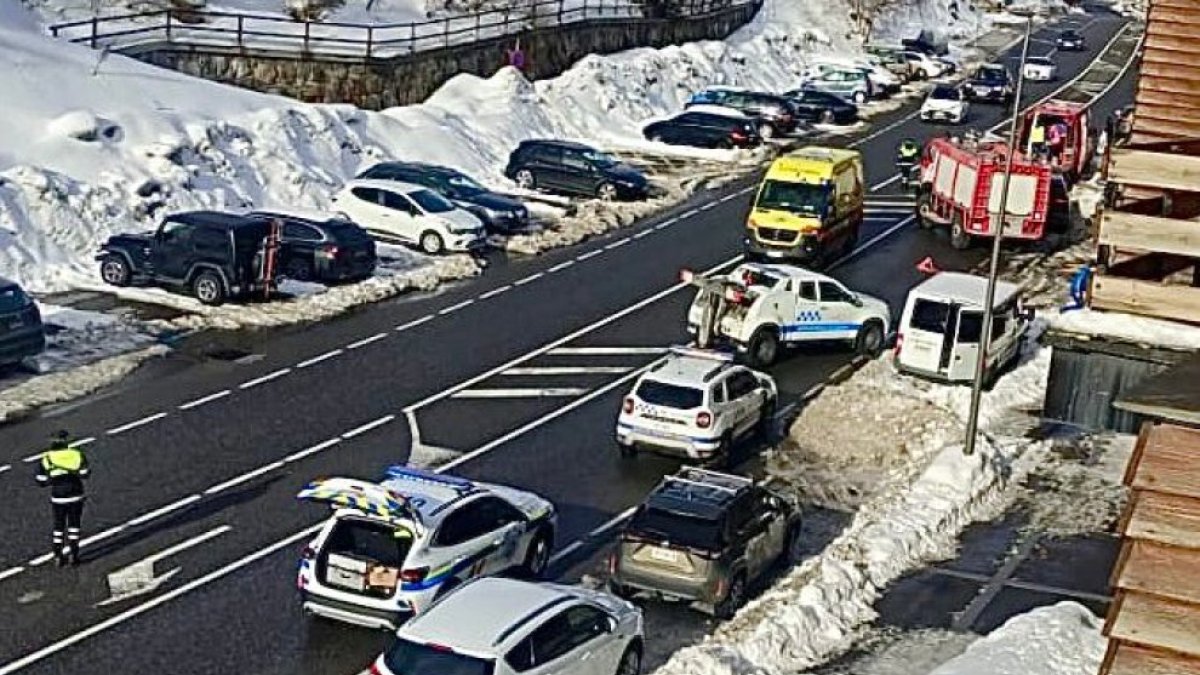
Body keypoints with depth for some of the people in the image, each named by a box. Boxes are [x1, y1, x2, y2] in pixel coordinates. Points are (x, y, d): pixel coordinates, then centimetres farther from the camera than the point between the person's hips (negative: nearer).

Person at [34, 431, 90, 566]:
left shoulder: (46, 458, -5)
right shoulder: (77, 454, -6)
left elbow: (41, 481, -4)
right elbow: (84, 475, -3)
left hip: (57, 498, 0)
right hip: (75, 496, 0)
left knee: (59, 526, 15)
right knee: (74, 525, 13)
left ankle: (59, 556, 16)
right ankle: (73, 555, 12)